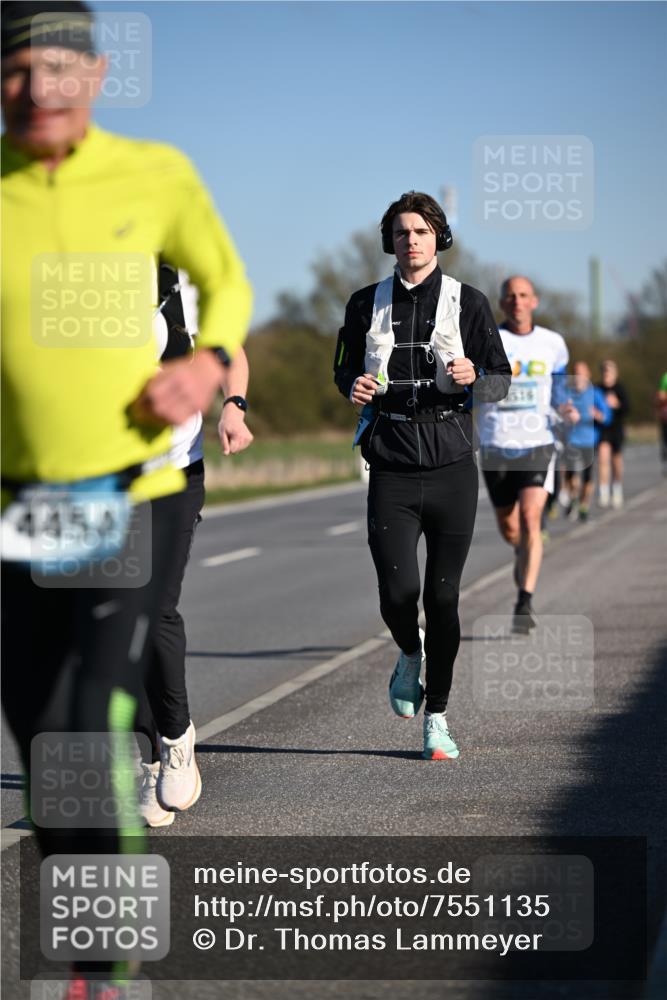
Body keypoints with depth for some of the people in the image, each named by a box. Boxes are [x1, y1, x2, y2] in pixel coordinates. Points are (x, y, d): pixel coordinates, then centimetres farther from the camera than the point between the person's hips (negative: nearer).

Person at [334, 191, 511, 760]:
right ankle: (410, 655, 23)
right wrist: (354, 385, -4)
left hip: (451, 467, -1)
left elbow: (502, 379, 6)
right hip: (392, 471, 1)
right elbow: (345, 369, 20)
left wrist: (473, 377, -17)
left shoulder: (468, 302, 4)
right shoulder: (367, 304, 9)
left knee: (443, 597, 1)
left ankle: (437, 718, 14)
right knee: (398, 592, -12)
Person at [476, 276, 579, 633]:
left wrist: (564, 410, -3)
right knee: (508, 528, 12)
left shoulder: (552, 344, 5)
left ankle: (525, 603, -18)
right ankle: (524, 554, 49)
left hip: (538, 446, 0)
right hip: (496, 449, 0)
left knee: (530, 519, -19)